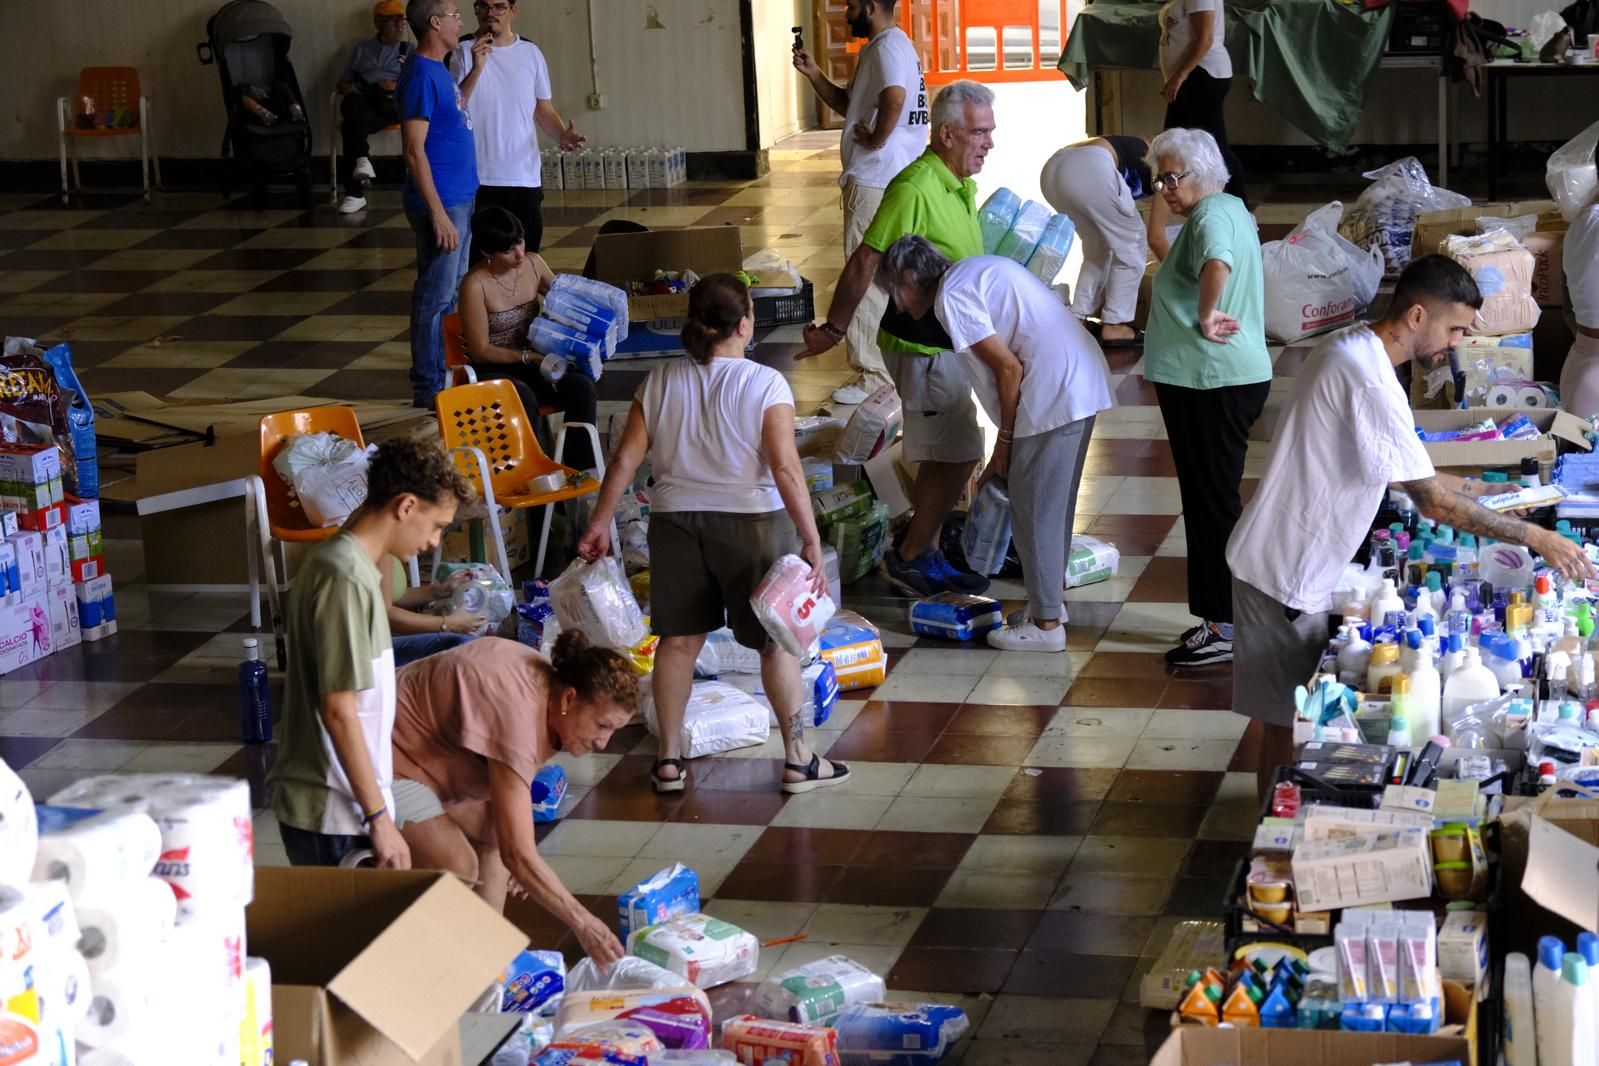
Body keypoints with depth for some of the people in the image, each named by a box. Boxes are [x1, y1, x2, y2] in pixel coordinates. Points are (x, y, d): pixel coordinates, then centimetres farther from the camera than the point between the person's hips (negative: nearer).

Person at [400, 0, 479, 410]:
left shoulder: (438, 69, 12)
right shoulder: (421, 74, -18)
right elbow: (415, 150, -22)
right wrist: (438, 213, -23)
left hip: (460, 199, 10)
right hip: (441, 204, -10)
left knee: (452, 293, 16)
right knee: (435, 298, -4)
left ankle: (446, 374, 24)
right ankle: (428, 388, 1)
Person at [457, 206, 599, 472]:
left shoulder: (533, 264, 0)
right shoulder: (475, 285, -17)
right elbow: (480, 350, -14)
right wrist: (529, 357, -23)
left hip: (532, 362, 5)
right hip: (492, 371, -5)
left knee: (581, 386, -23)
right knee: (523, 397, -38)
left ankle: (581, 470, -19)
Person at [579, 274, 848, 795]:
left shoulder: (660, 383, 0)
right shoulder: (764, 384, -12)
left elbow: (626, 460, 0)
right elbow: (785, 468, -18)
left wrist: (599, 525, 8)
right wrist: (811, 541, -17)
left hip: (675, 518, 4)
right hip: (751, 520, -3)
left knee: (678, 637, 12)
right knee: (776, 639, 7)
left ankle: (669, 758, 17)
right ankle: (797, 759, 11)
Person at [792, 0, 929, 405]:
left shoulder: (888, 46, -15)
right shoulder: (878, 48, 19)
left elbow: (894, 98, -34)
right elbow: (846, 104, 23)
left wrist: (875, 139, -21)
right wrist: (813, 73, 11)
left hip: (875, 181, -11)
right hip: (886, 178, 11)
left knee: (867, 276, -8)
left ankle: (875, 375, -7)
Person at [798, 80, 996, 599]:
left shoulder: (959, 186, 9)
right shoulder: (915, 188, -22)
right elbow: (865, 261, -20)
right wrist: (834, 329, -17)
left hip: (947, 342, 10)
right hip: (922, 346, -10)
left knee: (941, 458, 16)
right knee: (957, 457, -7)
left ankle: (925, 557, 26)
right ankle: (909, 558, 5)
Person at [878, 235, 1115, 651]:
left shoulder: (951, 297, -9)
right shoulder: (979, 268, 20)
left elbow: (1008, 367, -14)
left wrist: (1005, 438, -2)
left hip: (1054, 394, -10)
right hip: (1085, 380, 10)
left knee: (1034, 511, 1)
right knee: (1054, 505, 21)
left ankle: (1046, 624, 8)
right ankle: (1051, 601, 32)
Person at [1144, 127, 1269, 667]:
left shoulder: (1212, 215, -17)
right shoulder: (1233, 210, 16)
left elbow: (1216, 262, -40)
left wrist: (1205, 316, -28)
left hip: (1213, 383, -11)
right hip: (1237, 375, 11)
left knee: (1213, 500, -5)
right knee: (1210, 498, 16)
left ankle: (1226, 627, 0)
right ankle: (1220, 615, 24)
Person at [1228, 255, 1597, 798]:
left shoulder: (1354, 346, 7)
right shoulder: (1370, 381, -26)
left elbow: (1407, 471, 17)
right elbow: (1432, 501, -24)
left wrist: (1492, 490, 12)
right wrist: (1536, 538, -18)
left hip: (1295, 563, 10)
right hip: (1285, 575, -10)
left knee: (1294, 715, 16)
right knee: (1286, 721, 0)